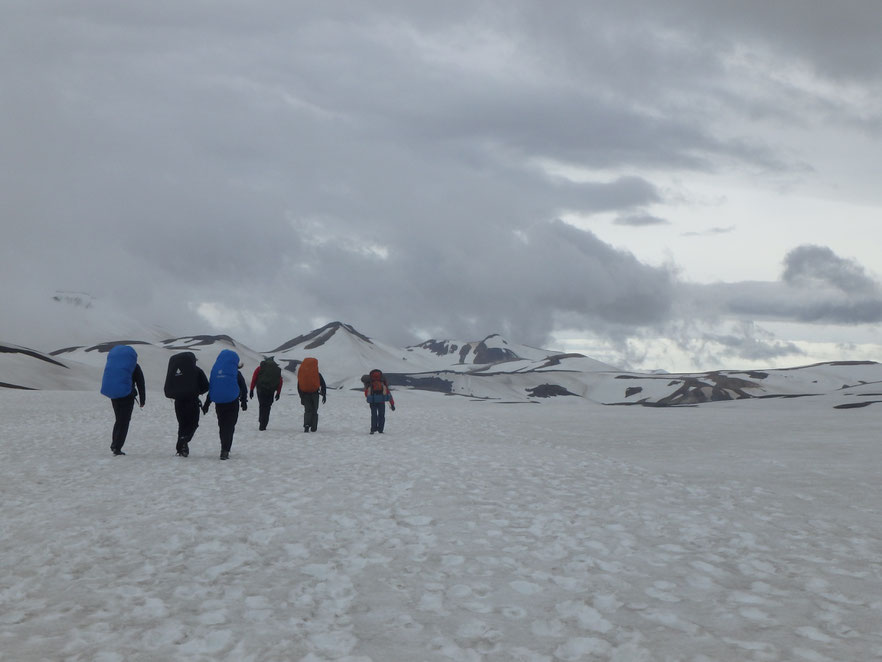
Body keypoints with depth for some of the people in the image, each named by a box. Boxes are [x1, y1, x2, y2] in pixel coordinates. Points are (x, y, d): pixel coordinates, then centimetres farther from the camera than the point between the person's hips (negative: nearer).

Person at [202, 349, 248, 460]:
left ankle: (224, 449, 28)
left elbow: (210, 389, 8)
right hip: (232, 402, -4)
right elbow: (243, 388, -4)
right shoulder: (236, 373, -6)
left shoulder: (214, 371, 4)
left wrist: (206, 404, 13)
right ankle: (225, 450, -12)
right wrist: (244, 402, 6)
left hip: (219, 404, 4)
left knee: (222, 426, 17)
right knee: (229, 426, -1)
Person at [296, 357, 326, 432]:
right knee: (314, 411, 10)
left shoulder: (301, 374, 2)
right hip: (315, 394, -1)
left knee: (307, 411, 6)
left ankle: (306, 425, -16)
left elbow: (298, 387, 7)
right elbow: (323, 385, -2)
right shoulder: (317, 374, -5)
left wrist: (301, 396, 13)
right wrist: (324, 395, 5)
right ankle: (313, 428, 8)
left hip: (305, 394, 1)